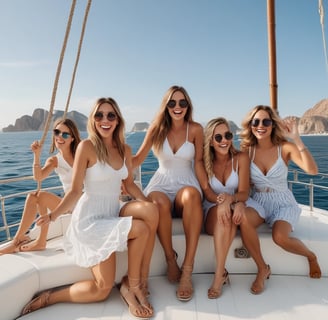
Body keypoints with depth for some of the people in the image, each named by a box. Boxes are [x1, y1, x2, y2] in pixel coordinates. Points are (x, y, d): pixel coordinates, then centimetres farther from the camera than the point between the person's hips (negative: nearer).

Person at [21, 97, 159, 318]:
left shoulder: (125, 149, 7)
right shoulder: (87, 146, -9)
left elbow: (129, 184, 11)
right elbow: (76, 190, -7)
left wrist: (147, 204, -6)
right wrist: (54, 215, -19)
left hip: (113, 215, 5)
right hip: (90, 219, -5)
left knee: (150, 211, -23)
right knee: (141, 229, -24)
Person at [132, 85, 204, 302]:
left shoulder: (195, 129, -2)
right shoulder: (157, 128, 1)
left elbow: (199, 162, 4)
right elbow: (138, 159, 1)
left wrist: (206, 187, -10)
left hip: (186, 184, 0)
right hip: (161, 184, 1)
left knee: (192, 196, -39)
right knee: (159, 204, -38)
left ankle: (188, 269, -33)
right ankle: (170, 259, -13)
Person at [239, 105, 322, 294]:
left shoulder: (285, 147, -9)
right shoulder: (247, 150, -3)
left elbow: (312, 170, -24)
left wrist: (296, 138, -28)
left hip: (284, 203, -1)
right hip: (258, 202, 2)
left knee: (280, 237, -29)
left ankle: (311, 256, 9)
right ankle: (262, 269, -8)